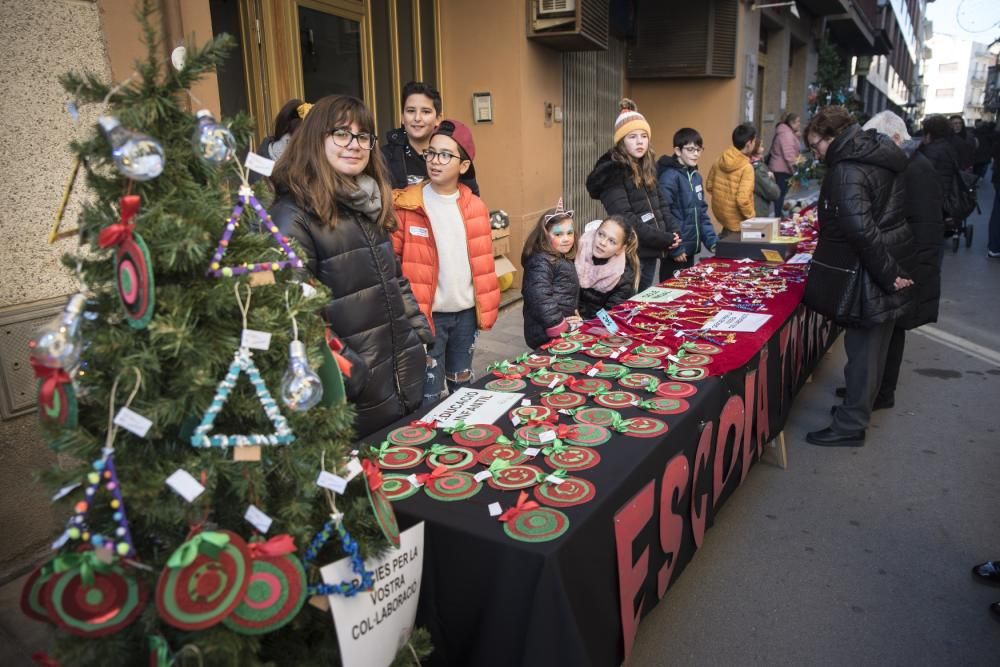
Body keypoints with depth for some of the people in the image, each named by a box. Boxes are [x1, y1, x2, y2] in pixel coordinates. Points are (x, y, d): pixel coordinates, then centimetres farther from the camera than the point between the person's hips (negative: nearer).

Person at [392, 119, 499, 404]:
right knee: (429, 394, 4)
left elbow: (483, 263, 9)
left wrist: (487, 307, 8)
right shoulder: (404, 205, -9)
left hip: (466, 313, 4)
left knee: (462, 387, 20)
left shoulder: (475, 207, 3)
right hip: (425, 315, -4)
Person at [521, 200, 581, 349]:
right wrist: (561, 327, -18)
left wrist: (574, 314, 6)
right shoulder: (541, 263, -16)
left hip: (567, 327, 9)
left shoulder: (564, 260, 14)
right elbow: (541, 300, -24)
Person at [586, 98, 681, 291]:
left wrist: (672, 235, -1)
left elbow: (660, 205, 16)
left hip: (650, 252, 8)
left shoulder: (646, 167, 11)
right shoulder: (612, 172, -13)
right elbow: (625, 219, -21)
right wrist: (664, 239, -16)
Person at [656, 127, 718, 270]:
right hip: (676, 250, -8)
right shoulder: (670, 177, -15)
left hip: (690, 248, 9)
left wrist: (712, 241, 8)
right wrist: (675, 247, -20)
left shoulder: (696, 176, 12)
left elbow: (701, 212, 17)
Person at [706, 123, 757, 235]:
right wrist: (752, 217, -12)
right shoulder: (746, 167, -23)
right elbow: (742, 199, -28)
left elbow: (709, 186, 8)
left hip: (720, 214, 6)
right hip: (737, 222, -6)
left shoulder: (720, 160, -2)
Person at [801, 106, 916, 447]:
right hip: (889, 261, 9)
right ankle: (858, 406, 35)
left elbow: (859, 228, -31)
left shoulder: (848, 170, -20)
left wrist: (887, 273, -23)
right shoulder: (879, 153, 9)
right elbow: (885, 213, 15)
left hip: (866, 273, -9)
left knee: (862, 348, 1)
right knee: (872, 345, 19)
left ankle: (850, 425, 13)